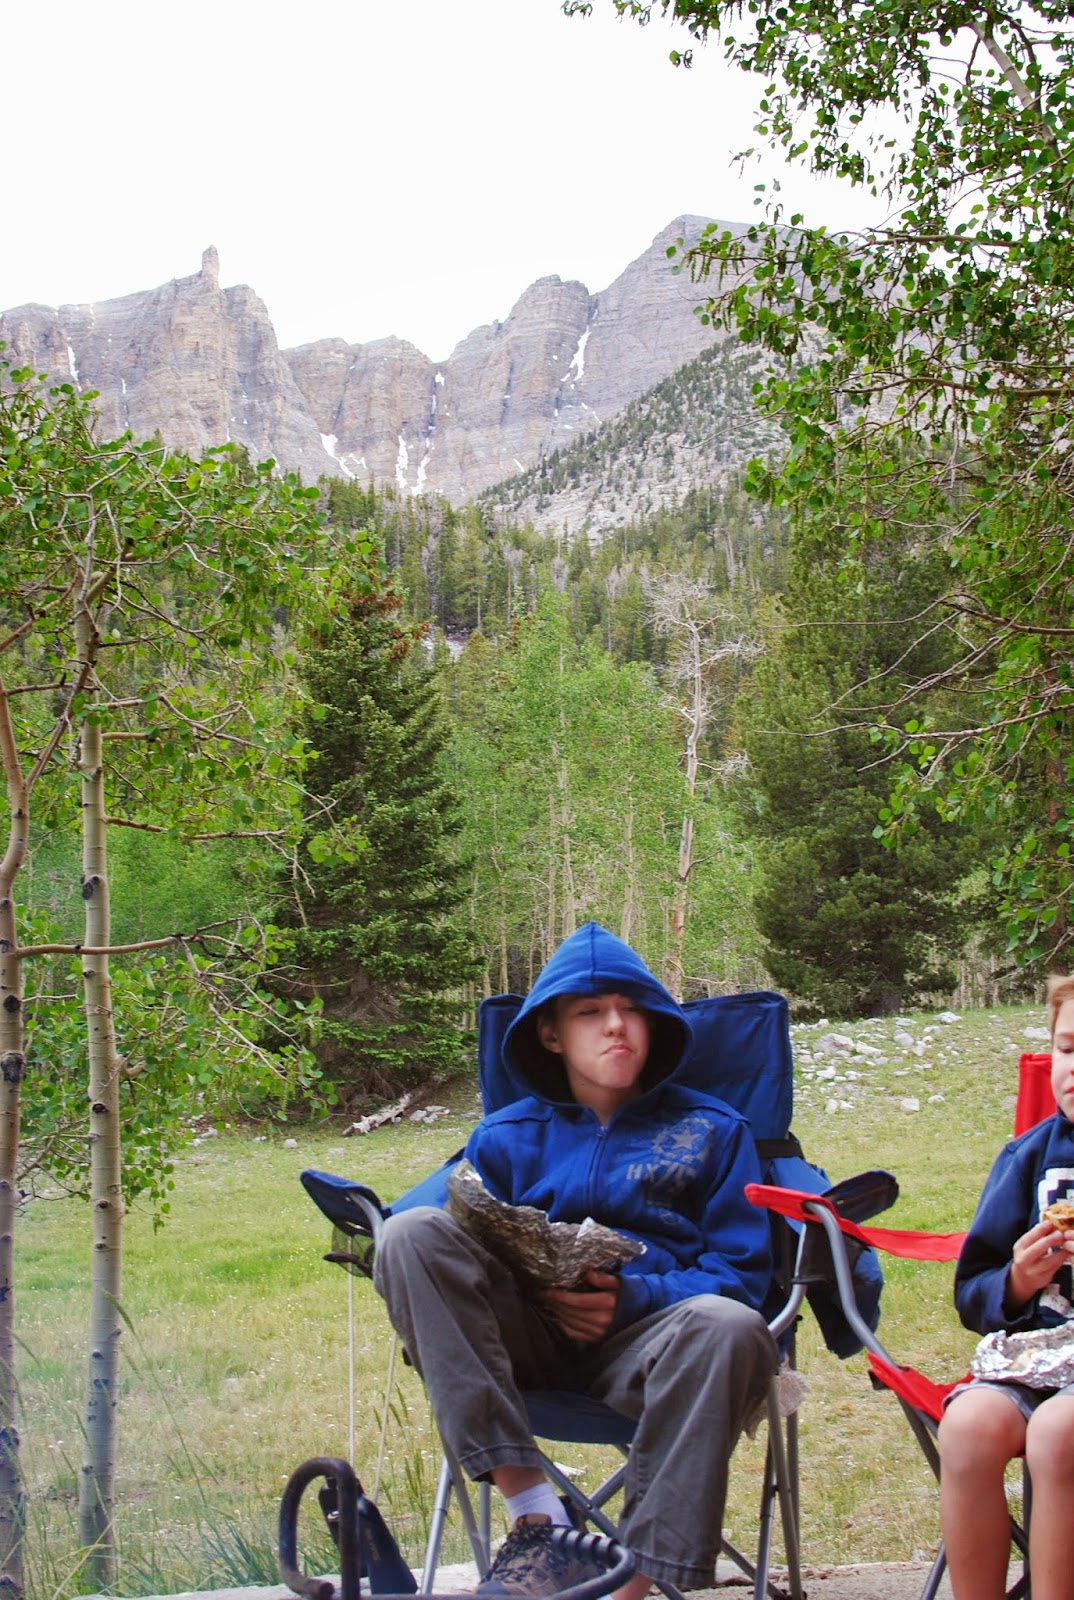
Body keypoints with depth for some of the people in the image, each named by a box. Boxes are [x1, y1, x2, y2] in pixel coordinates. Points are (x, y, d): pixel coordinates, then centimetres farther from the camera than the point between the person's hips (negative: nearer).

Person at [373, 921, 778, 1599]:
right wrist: (540, 1285, -13)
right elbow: (474, 1256, 10)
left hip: (645, 1337, -1)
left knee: (728, 1328, -36)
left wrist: (633, 1298, -12)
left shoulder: (713, 1129, 15)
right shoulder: (506, 1136, 19)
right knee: (414, 1232, -24)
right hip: (525, 1338, 2)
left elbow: (742, 1272, 6)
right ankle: (533, 1511, -30)